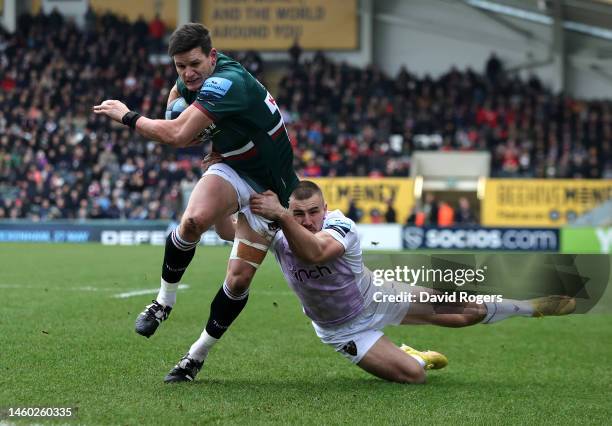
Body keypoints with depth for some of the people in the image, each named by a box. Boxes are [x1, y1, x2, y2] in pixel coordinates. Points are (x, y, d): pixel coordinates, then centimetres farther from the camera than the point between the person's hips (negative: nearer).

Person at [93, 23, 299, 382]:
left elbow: (176, 136, -39)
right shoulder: (195, 79, -5)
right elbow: (178, 90, 24)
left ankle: (197, 356, 10)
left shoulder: (227, 83, -32)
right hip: (233, 170, 6)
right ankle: (164, 301, -10)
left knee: (239, 279, -7)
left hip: (270, 189, -5)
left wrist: (126, 116, -25)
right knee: (194, 219, -29)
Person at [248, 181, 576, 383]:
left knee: (465, 312, -1)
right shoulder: (278, 234, -23)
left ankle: (533, 305, 27)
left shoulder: (340, 227, -37)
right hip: (342, 329, 2)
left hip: (377, 296, -2)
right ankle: (415, 356, 25)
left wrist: (281, 216, -74)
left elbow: (313, 252, -59)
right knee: (411, 375, -14)